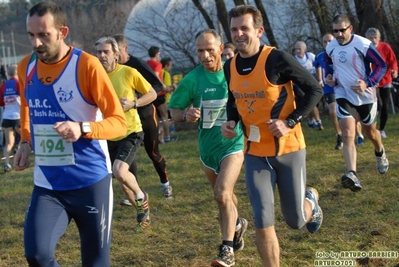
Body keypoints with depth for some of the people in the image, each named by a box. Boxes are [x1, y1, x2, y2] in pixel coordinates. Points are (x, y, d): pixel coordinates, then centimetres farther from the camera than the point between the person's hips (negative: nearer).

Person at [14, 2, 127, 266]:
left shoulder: (87, 65, -13)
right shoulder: (25, 67, 2)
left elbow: (119, 122, -12)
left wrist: (83, 128, -31)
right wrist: (25, 141, 6)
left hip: (90, 181, -3)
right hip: (47, 184, 3)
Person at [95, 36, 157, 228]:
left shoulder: (129, 73, -12)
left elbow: (152, 94, -3)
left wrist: (133, 104, -18)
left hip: (130, 132, -5)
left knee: (119, 171, -25)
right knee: (122, 177, 12)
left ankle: (141, 197, 4)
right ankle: (142, 208, 37)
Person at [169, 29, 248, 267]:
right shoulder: (192, 80, -9)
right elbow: (174, 111, -2)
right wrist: (186, 115, -24)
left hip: (234, 142, -3)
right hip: (207, 146, 3)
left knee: (222, 193, -21)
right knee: (224, 196, 20)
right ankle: (237, 224, 52)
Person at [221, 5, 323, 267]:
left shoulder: (278, 59, -17)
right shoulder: (230, 67, 0)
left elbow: (315, 89, -10)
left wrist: (290, 122, -19)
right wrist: (231, 121, -1)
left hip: (288, 149, -3)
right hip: (255, 154, 4)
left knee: (295, 220, 8)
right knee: (263, 223, -7)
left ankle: (311, 199, 44)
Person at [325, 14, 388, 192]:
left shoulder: (363, 44, -18)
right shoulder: (330, 47, -2)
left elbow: (382, 65, -13)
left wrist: (368, 83, -26)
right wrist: (329, 77, -1)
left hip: (365, 96, -2)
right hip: (343, 95, 3)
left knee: (370, 132, 17)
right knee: (347, 135, -15)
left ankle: (380, 154, 52)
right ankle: (352, 176, -27)